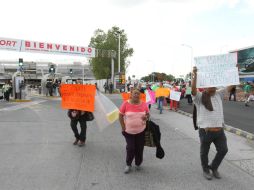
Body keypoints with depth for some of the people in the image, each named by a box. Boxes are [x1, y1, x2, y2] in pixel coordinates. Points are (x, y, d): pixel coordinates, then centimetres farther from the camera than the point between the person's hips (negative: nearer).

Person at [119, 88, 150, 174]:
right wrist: (123, 127, -7)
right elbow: (120, 116, -4)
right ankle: (128, 165, 25)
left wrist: (146, 117, -14)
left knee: (139, 148, 11)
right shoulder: (126, 104, -11)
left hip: (141, 131, 2)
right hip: (129, 131, -2)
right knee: (130, 148, 2)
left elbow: (147, 114, 10)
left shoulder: (144, 104, -4)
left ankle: (138, 164, 34)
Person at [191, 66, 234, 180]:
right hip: (206, 131, -5)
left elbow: (229, 86, 7)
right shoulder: (199, 97, -8)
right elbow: (193, 90, -27)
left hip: (219, 130, 5)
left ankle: (214, 167, 37)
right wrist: (194, 75, -38)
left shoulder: (219, 95, 8)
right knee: (204, 152, 12)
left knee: (223, 150, 13)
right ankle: (206, 170, 36)